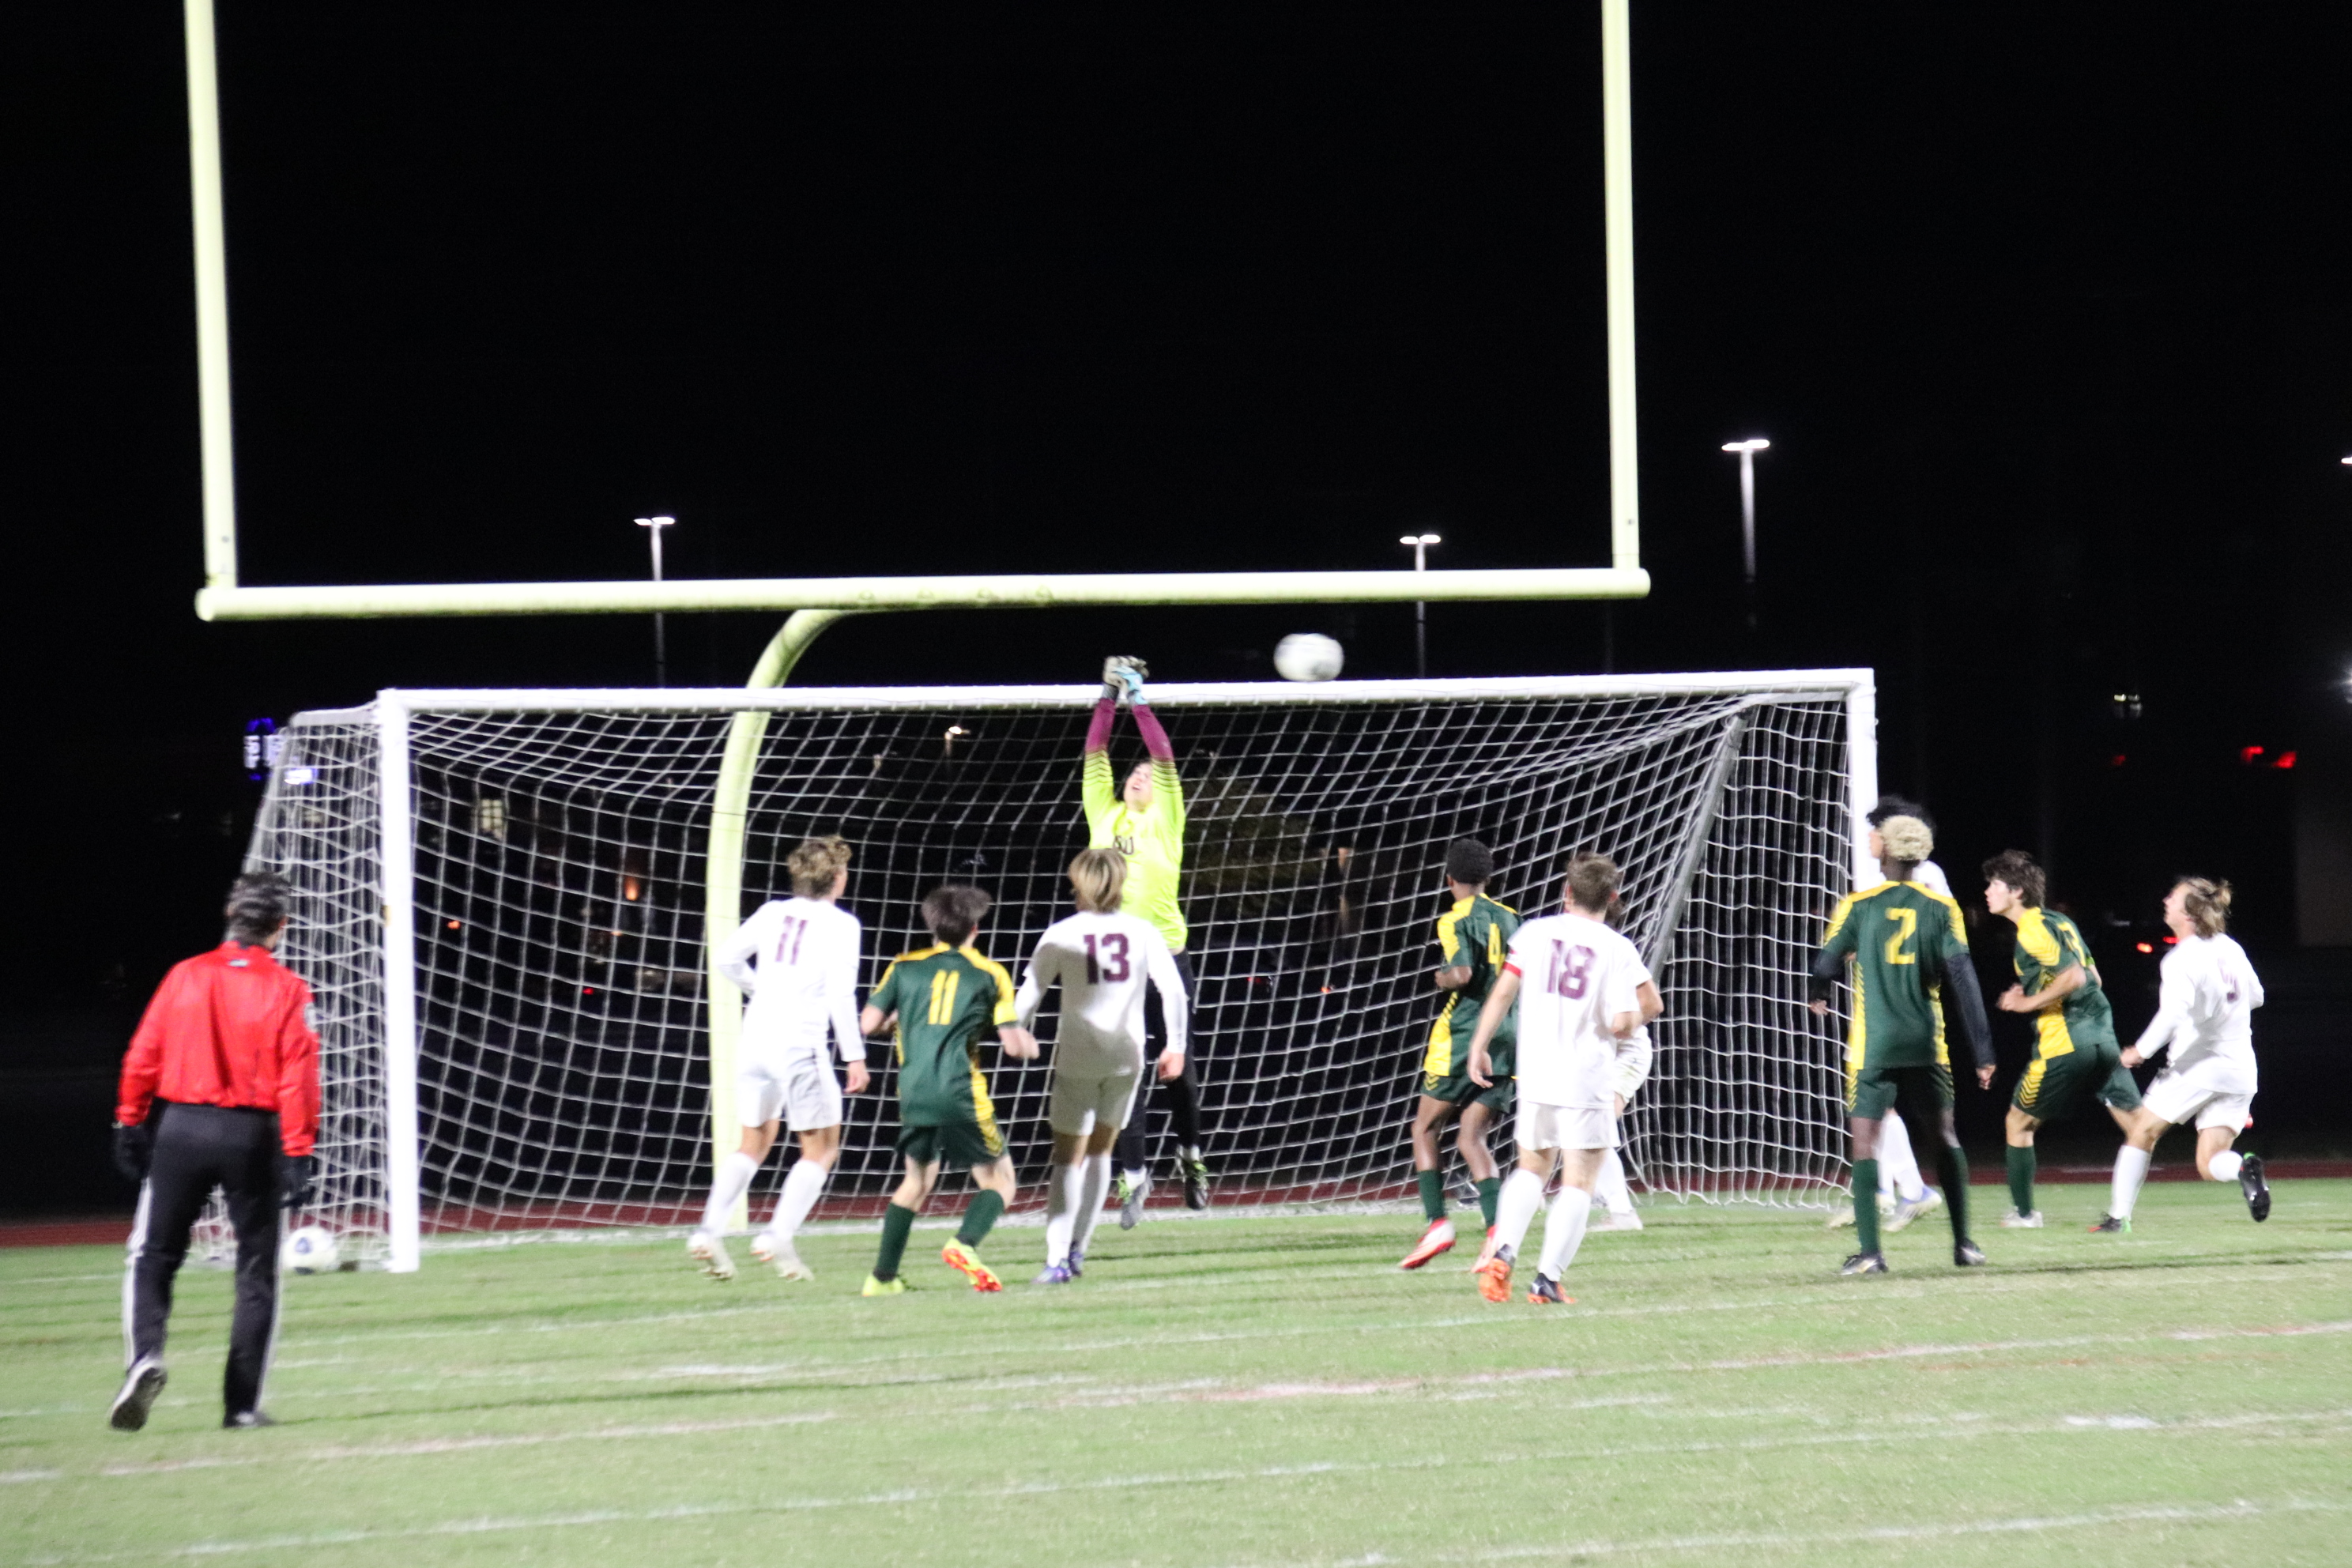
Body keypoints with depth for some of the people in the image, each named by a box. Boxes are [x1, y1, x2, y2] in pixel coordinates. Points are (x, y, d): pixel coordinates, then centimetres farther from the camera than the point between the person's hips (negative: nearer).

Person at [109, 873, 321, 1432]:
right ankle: (242, 1403, 6)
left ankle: (145, 1356, -16)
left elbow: (143, 1056, 1)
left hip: (181, 1128, 1)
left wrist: (130, 1125, 10)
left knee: (154, 1255, 10)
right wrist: (299, 1153, -9)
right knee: (257, 1270, 9)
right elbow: (298, 1076, -10)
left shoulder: (186, 976, 1)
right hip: (254, 1134, -1)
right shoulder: (287, 990, -4)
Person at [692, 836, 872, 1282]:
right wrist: (855, 1056, -9)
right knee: (820, 1148, 7)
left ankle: (709, 1233, 3)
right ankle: (777, 1237, -9)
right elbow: (841, 994, -12)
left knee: (754, 1144, 18)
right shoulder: (840, 924, -5)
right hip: (801, 1045, -5)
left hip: (755, 1040, 5)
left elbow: (727, 960, 15)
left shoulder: (772, 912, 10)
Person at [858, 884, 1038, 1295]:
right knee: (999, 1179, 10)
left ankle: (883, 1276, 17)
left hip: (913, 1094, 4)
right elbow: (1015, 1045, 1)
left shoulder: (905, 967, 11)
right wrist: (1029, 1044, 25)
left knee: (917, 1182, 22)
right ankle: (965, 1244, -18)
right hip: (962, 1094, -4)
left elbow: (868, 1024, 8)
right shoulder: (989, 974, 5)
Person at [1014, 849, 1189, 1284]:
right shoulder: (1141, 932, 3)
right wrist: (1175, 1046, 6)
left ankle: (1056, 1259, -13)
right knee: (1099, 1151, 18)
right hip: (1126, 1056, 2)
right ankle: (1077, 1249, 16)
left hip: (1077, 1056, -2)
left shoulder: (1061, 935, -2)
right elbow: (1173, 989, -1)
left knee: (1068, 1158, 0)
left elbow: (1029, 994, -3)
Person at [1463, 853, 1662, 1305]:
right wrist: (1632, 1018, 11)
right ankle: (1548, 1278, -6)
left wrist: (1479, 1046, 8)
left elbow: (1502, 993, -2)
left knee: (1532, 1168, 20)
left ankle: (1503, 1251, 0)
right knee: (1578, 1181, 3)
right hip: (1589, 1078, -3)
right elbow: (1621, 1023, -12)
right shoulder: (1617, 950, -6)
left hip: (1536, 1077, 3)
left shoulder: (1534, 933, 1)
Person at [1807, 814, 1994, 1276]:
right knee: (1945, 1137, 15)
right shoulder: (1941, 909, 3)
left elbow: (1826, 965, 2)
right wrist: (1982, 1051, 0)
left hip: (1872, 1043, -2)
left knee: (1865, 1142, -3)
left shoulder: (1857, 906, 0)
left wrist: (1819, 997, 27)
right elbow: (1963, 980, -2)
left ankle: (1869, 1251, -13)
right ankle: (1963, 1243, 18)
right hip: (1925, 1045, 2)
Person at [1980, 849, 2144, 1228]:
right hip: (2102, 1038, 8)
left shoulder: (2032, 932, -10)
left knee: (2019, 1122, 10)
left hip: (2064, 1045, -8)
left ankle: (2023, 1212, 14)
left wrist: (2030, 1002, -11)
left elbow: (2075, 977, -21)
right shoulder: (2061, 923, 17)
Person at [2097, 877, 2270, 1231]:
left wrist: (2141, 1051, -16)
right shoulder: (2231, 950, 8)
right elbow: (2255, 996, 23)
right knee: (2209, 1164, 5)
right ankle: (2243, 1169, -29)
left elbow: (2173, 1013, -27)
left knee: (2142, 1133, 14)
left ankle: (2119, 1215, 13)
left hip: (2196, 1067, -6)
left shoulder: (2181, 960, -13)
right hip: (2239, 1069, 6)